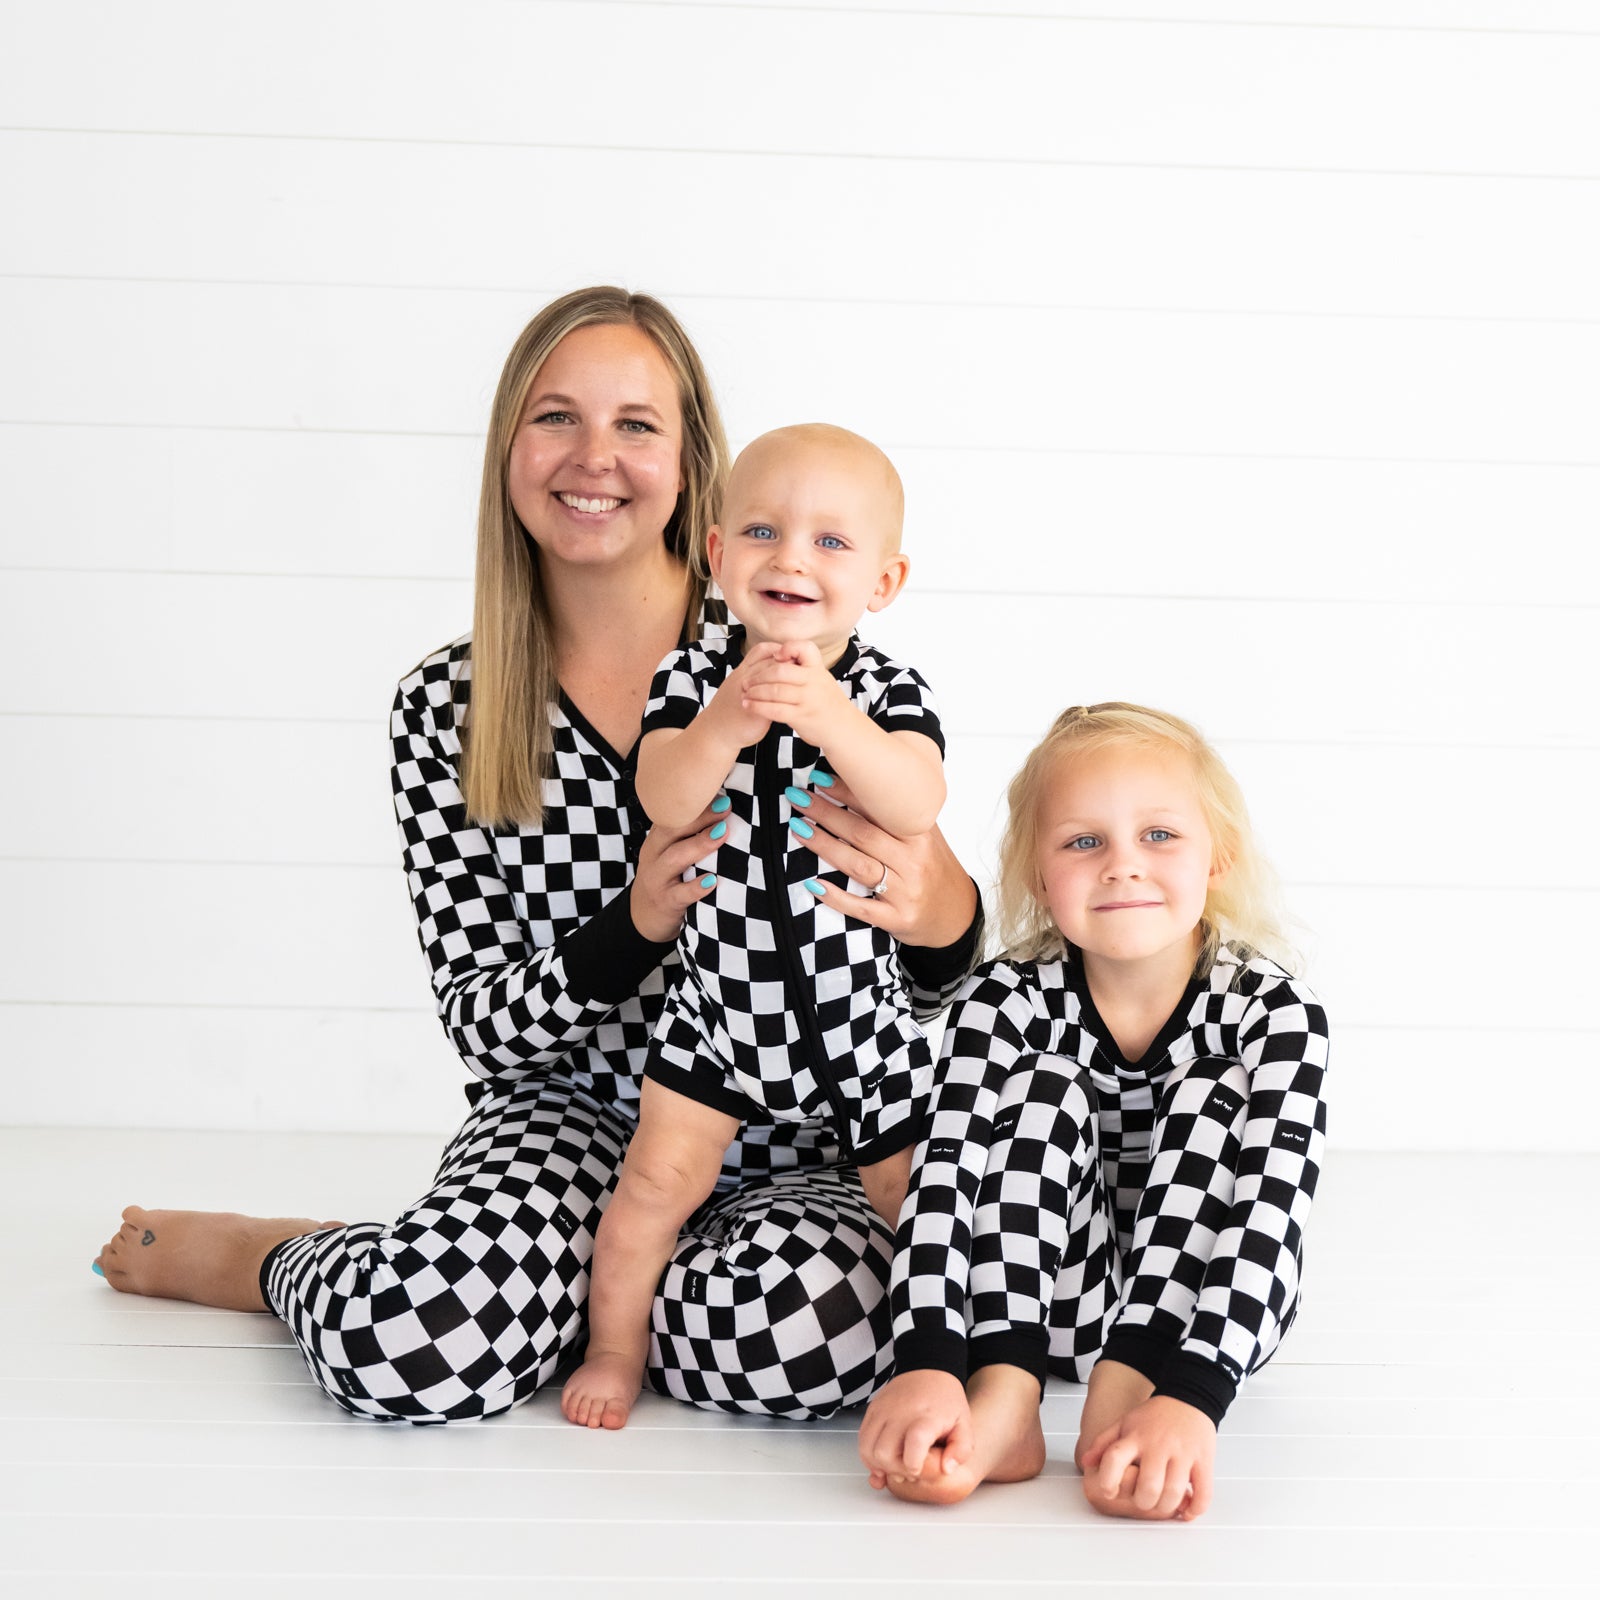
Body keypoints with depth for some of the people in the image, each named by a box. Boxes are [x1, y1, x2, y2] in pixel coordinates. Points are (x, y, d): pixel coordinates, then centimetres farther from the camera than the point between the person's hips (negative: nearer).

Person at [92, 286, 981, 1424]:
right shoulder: (448, 710, -1)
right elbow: (482, 1020, -2)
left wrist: (936, 910, -26)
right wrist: (638, 923, -23)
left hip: (785, 1130, 0)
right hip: (568, 1110, 0)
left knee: (807, 1332, -35)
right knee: (424, 1337, -31)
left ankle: (592, 1282, 0)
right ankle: (271, 1259, 7)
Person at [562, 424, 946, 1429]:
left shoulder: (889, 690, -10)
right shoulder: (694, 676, -7)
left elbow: (918, 805, -28)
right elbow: (665, 801, -21)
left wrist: (830, 716, -43)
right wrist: (729, 719, -39)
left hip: (861, 1011, 0)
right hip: (720, 1002, 0)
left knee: (911, 1193, 8)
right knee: (658, 1178, -4)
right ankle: (616, 1347, 18)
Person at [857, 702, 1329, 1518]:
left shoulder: (1272, 1013, -18)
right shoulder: (1006, 1003, -15)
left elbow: (1269, 1209, -31)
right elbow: (944, 1176, -28)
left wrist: (1190, 1398, -47)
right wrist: (926, 1360, -46)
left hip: (1197, 1308, 0)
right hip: (1038, 1291, 1)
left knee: (1213, 1091, -23)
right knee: (1046, 1084, -23)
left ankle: (1121, 1394, -34)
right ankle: (1001, 1400, -36)